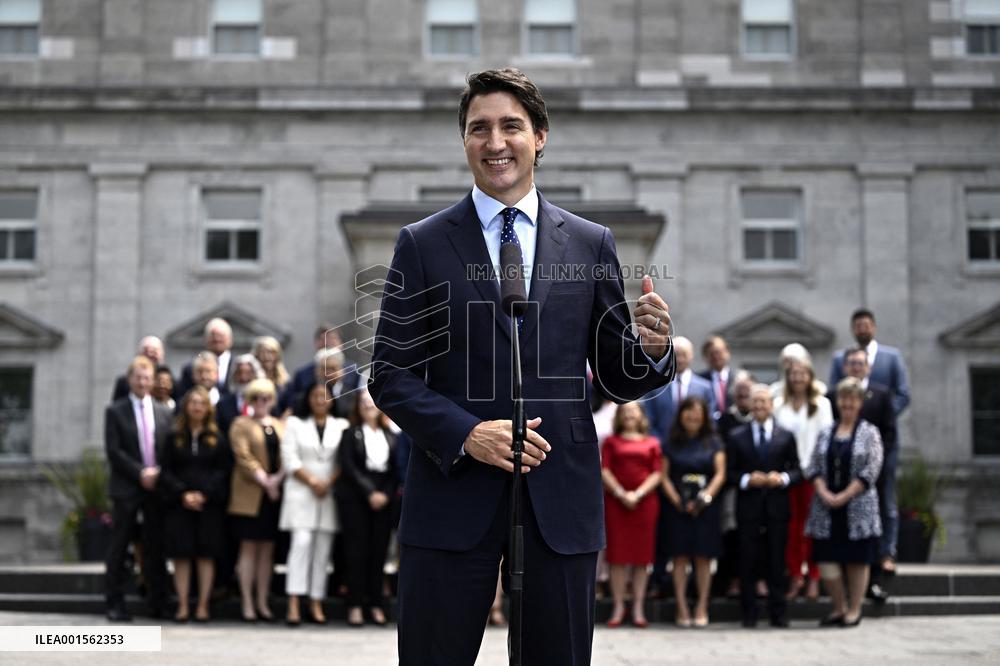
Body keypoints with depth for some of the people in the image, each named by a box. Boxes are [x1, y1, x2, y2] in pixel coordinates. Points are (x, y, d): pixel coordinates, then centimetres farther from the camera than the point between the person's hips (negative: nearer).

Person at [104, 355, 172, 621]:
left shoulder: (163, 413, 12)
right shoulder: (115, 411, 1)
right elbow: (113, 451, -6)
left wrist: (158, 473, -6)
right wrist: (140, 473, -13)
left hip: (156, 487, 3)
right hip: (126, 488, -3)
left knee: (156, 547, 4)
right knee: (119, 547, 0)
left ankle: (158, 603, 9)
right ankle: (115, 604, 5)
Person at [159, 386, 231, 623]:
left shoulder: (216, 438, 7)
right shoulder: (174, 437, 8)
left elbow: (223, 470, 1)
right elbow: (167, 470, 4)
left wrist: (203, 494, -11)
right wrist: (182, 493, -11)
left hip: (209, 503, 0)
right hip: (179, 503, 0)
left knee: (206, 555, 0)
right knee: (181, 555, -1)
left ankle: (203, 606, 5)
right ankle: (182, 605, 3)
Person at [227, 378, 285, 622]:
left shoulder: (281, 426, 16)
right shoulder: (241, 425, 3)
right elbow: (243, 456, -9)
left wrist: (278, 478, -11)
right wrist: (264, 481, -16)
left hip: (275, 494, 4)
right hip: (250, 494, -4)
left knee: (267, 549, 6)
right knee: (249, 548, -3)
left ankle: (263, 603, 10)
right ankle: (247, 605, -1)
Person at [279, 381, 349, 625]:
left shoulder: (341, 426, 10)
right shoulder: (295, 423, 9)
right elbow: (290, 459, 0)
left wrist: (329, 483, -10)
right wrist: (312, 481, -10)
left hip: (330, 494, 2)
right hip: (301, 492, -2)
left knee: (323, 548, 1)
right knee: (302, 542, -14)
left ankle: (316, 604, 5)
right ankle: (293, 604, -18)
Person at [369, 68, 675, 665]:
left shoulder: (592, 245, 8)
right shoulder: (423, 245, 4)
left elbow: (616, 380, 10)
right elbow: (391, 374, 1)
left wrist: (652, 349, -13)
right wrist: (465, 434, -14)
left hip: (561, 498, 1)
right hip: (453, 494, -1)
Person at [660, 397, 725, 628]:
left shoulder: (713, 442, 9)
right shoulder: (672, 443, 9)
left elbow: (720, 473, 1)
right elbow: (664, 475, 2)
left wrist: (705, 497, -12)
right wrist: (676, 500, -11)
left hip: (705, 507, 0)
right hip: (678, 507, 0)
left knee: (703, 557, 0)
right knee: (680, 556, -2)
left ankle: (702, 609, 4)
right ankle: (682, 609, 1)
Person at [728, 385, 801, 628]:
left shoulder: (786, 436, 8)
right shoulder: (737, 437, 6)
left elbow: (797, 470, 6)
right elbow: (730, 472, 4)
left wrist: (783, 478, -13)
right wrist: (747, 480, -14)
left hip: (777, 505, 0)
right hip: (748, 505, 0)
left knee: (777, 560, 3)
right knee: (747, 560, 2)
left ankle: (777, 612, 10)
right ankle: (749, 613, 8)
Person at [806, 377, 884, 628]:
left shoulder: (870, 433, 0)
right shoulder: (825, 433, 10)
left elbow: (871, 471, -8)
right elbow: (813, 468, 6)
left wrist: (844, 496, -13)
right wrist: (824, 493, -10)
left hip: (858, 507, -3)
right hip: (826, 507, 3)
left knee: (857, 561, 2)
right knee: (826, 560, 0)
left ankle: (854, 611, 14)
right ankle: (839, 608, 17)